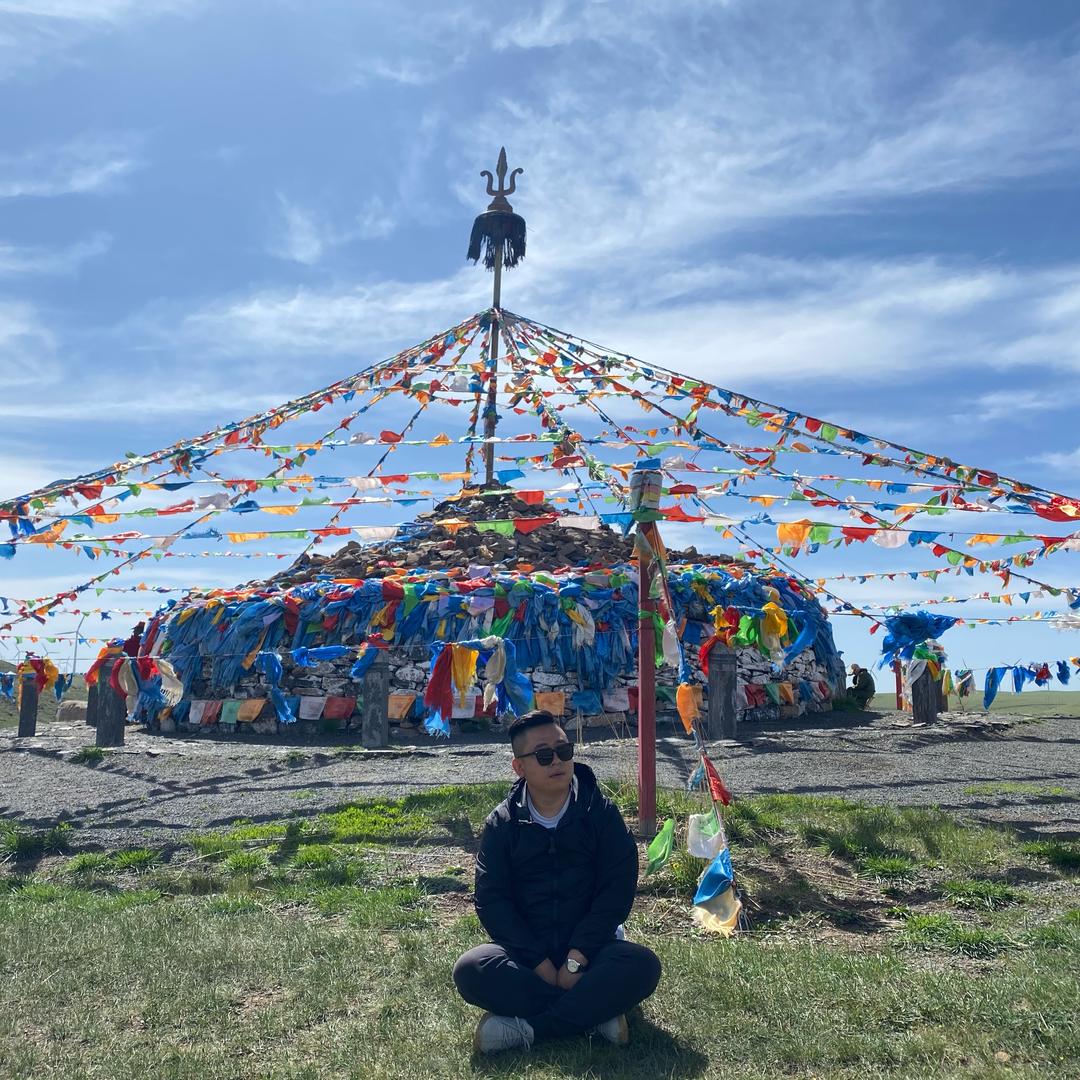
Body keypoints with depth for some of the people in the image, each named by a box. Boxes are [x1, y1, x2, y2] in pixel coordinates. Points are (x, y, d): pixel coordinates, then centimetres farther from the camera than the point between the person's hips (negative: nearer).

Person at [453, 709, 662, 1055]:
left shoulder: (601, 813, -1)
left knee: (643, 966, -29)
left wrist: (576, 960, -18)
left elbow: (617, 890, -8)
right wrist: (541, 964, -17)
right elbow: (491, 901, -6)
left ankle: (525, 1027, -25)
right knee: (470, 970, -28)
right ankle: (595, 1012, -22)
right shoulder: (502, 823, 1)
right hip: (525, 954, 1)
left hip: (589, 951, 0)